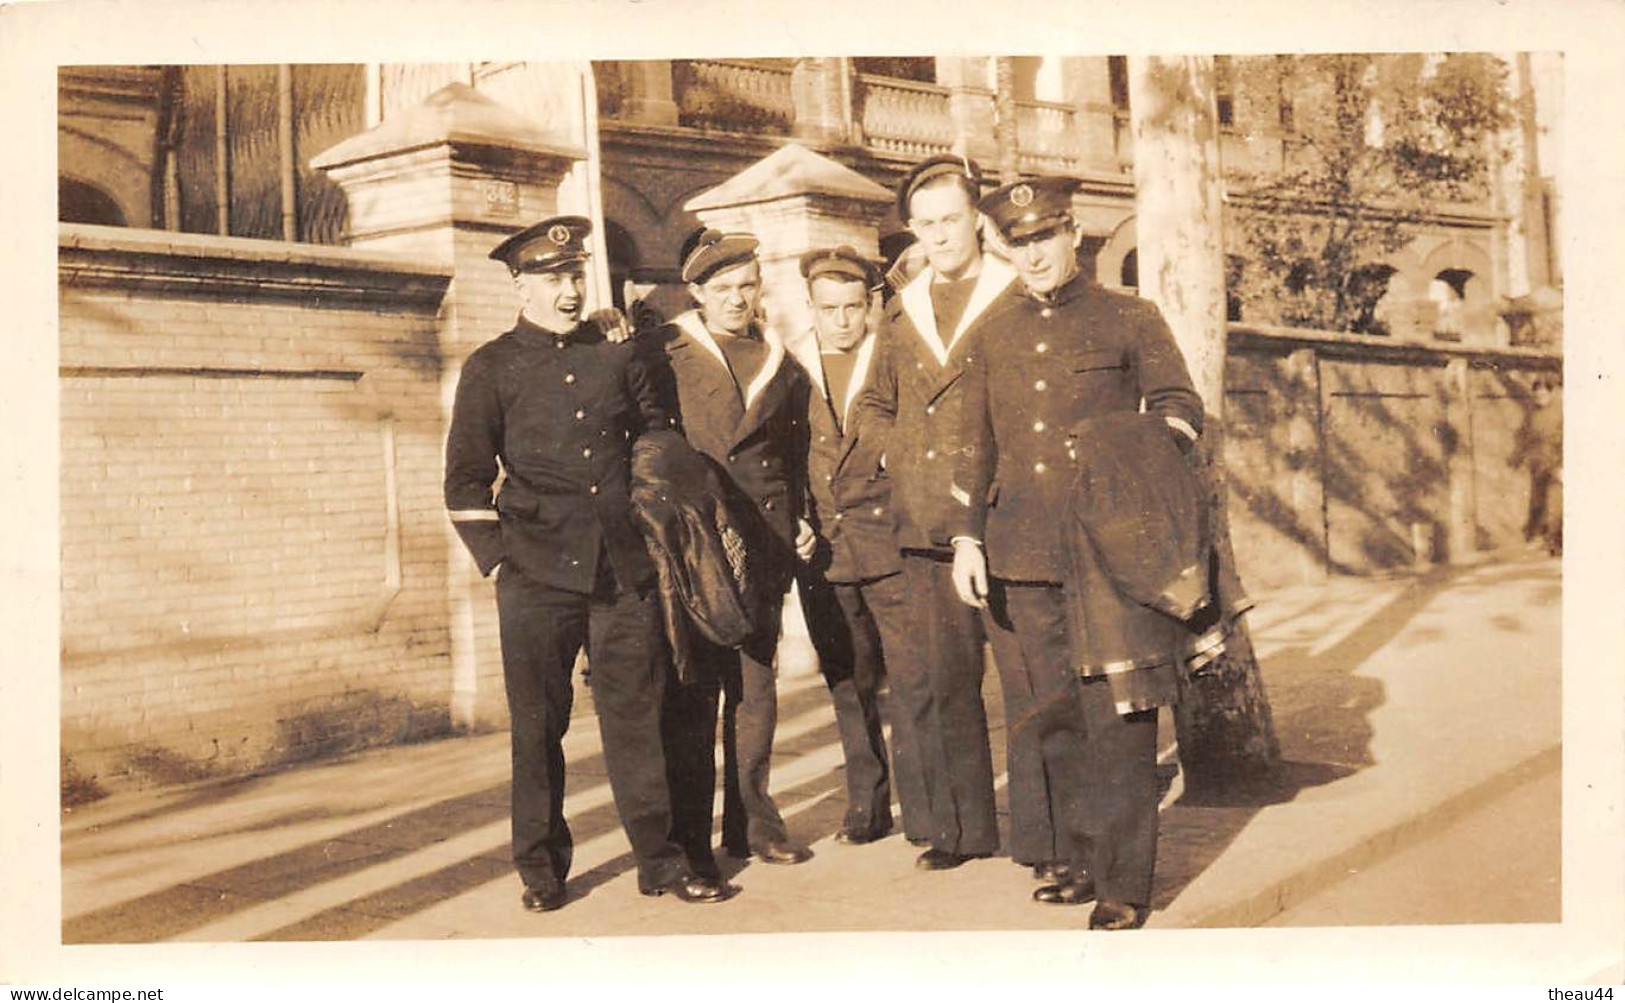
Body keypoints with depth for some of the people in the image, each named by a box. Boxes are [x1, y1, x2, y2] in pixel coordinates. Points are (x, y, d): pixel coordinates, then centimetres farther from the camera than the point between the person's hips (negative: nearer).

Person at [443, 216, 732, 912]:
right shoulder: (491, 369, 5)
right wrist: (496, 560, -4)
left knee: (637, 713, 4)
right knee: (538, 724, 5)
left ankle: (660, 860, 13)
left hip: (626, 569, 2)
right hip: (537, 573, -2)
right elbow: (466, 479, 5)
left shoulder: (622, 355, 12)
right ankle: (541, 868, 18)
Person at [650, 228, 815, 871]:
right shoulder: (664, 353, 1)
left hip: (763, 546, 4)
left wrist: (795, 519, 12)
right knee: (694, 692, -2)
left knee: (756, 690, 9)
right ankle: (690, 837, 6)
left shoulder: (782, 365, 15)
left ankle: (753, 822, 20)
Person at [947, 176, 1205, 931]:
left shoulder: (1129, 319, 5)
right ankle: (1079, 861, 24)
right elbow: (976, 444, 14)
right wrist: (967, 537, 6)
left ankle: (1125, 883, 7)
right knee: (1045, 718, 10)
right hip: (1020, 554, 4)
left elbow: (1180, 403, 4)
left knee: (1115, 718, -3)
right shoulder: (993, 333, 14)